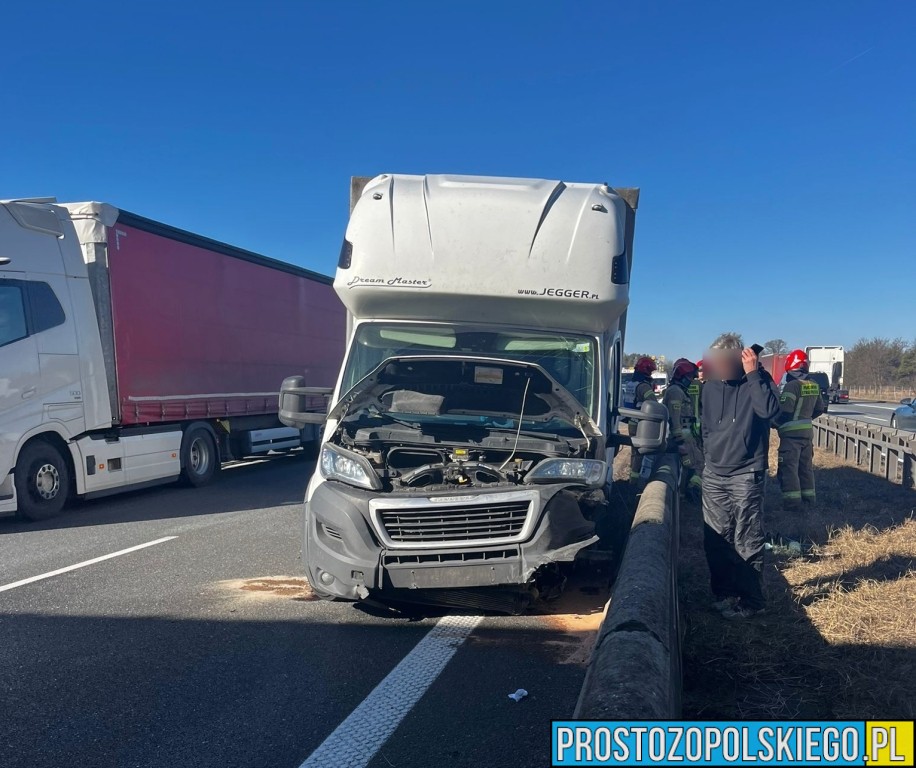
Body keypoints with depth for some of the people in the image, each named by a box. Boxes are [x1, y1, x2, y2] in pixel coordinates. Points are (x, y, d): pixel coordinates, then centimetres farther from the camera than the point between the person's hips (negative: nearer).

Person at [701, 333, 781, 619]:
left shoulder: (757, 381, -8)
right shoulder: (710, 386, 7)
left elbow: (769, 409, -28)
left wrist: (752, 373, -27)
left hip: (746, 475, -6)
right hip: (713, 475, 6)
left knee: (747, 541, -3)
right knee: (715, 539, 11)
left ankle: (750, 600, 8)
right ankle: (724, 593, 25)